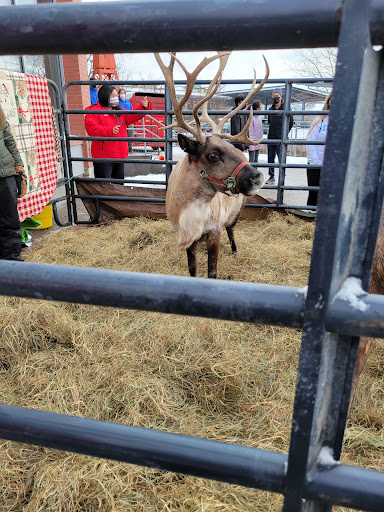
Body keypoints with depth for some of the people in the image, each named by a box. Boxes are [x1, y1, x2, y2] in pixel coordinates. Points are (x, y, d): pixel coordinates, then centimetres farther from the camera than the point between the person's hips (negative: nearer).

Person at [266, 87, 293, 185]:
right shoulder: (271, 109, 13)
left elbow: (291, 123, 7)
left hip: (281, 139, -5)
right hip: (271, 138, 5)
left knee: (281, 159, -7)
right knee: (270, 158, 8)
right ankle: (271, 177, 19)